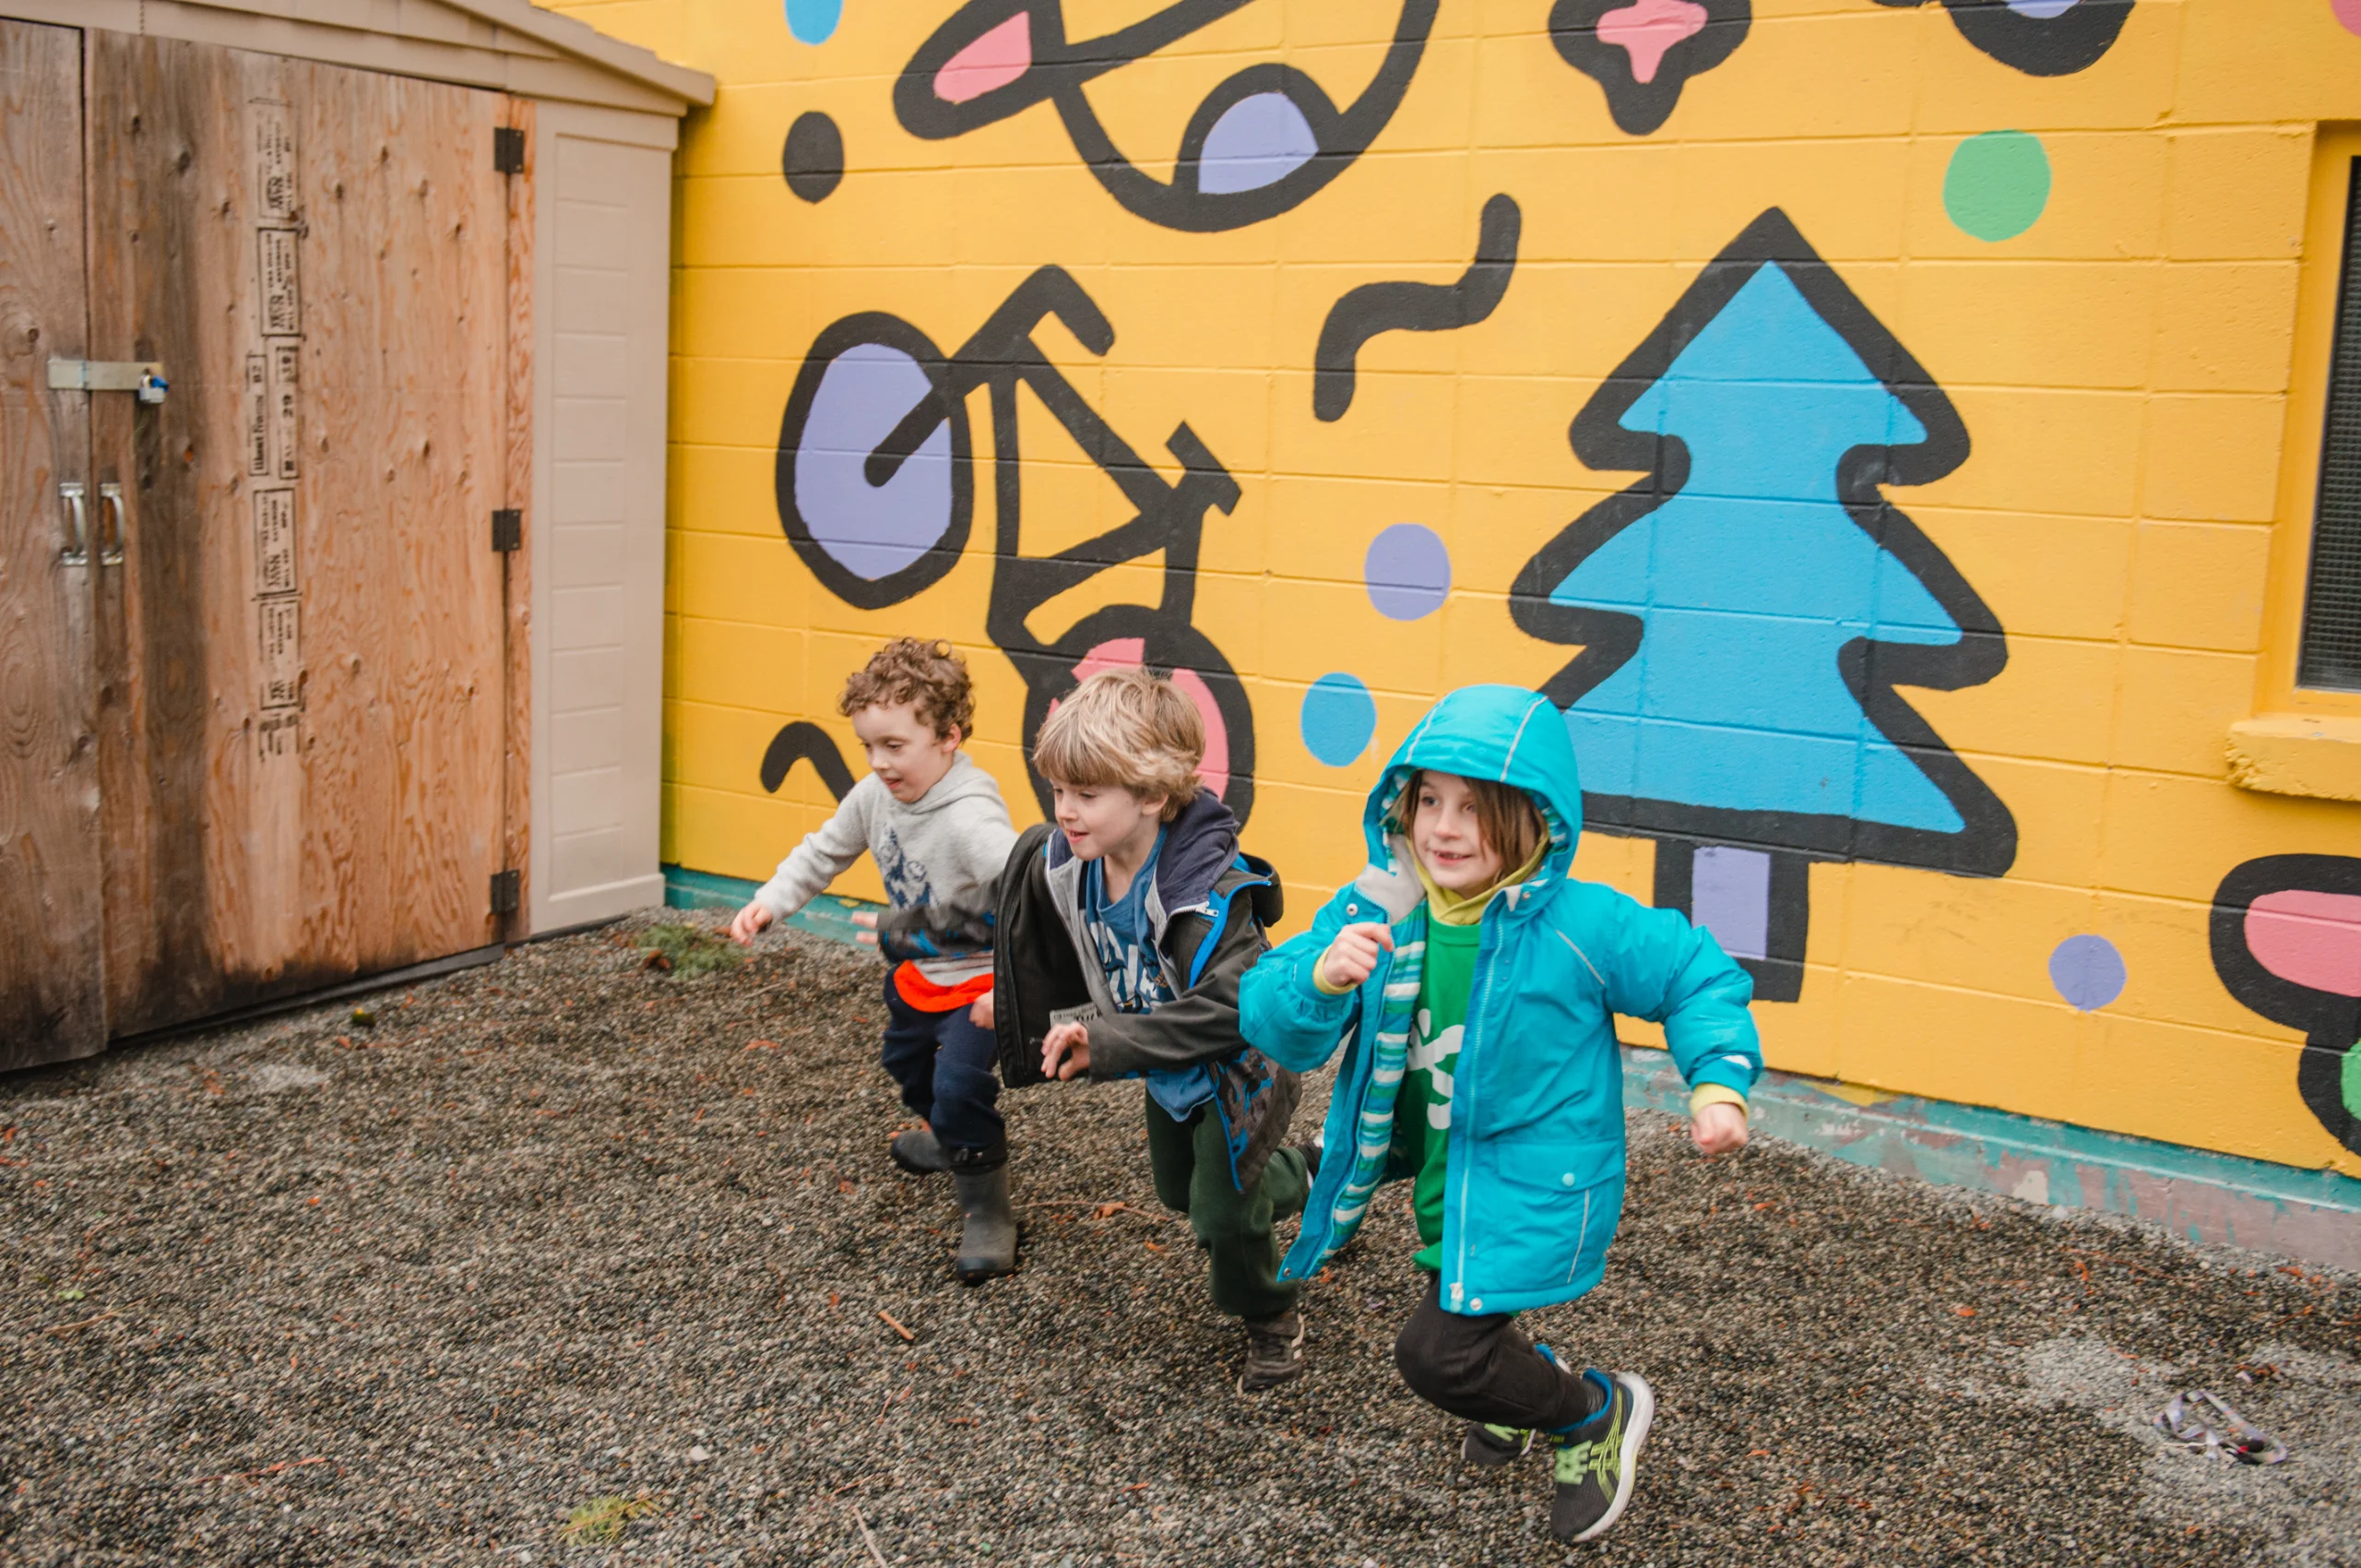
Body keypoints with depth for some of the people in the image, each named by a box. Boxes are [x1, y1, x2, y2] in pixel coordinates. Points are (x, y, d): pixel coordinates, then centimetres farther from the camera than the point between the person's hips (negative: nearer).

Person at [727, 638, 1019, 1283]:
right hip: (918, 969, 9)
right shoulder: (874, 797, -9)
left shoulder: (970, 818, -35)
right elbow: (823, 853, 8)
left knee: (959, 1084, -23)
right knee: (906, 1061, 29)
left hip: (981, 974, -9)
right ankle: (946, 1135, 61)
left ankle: (987, 1211, -1)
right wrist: (769, 902, -2)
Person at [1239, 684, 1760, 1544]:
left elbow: (1698, 978, -7)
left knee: (1437, 1352, -13)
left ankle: (1598, 1413, 14)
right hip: (1442, 1181, 6)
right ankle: (1526, 1382, 64)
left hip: (1535, 1187, -6)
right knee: (1464, 1320, 28)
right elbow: (1271, 1019, -17)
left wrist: (1719, 1084, -20)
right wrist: (1321, 978, -38)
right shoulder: (1377, 909, -13)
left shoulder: (1582, 926, -22)